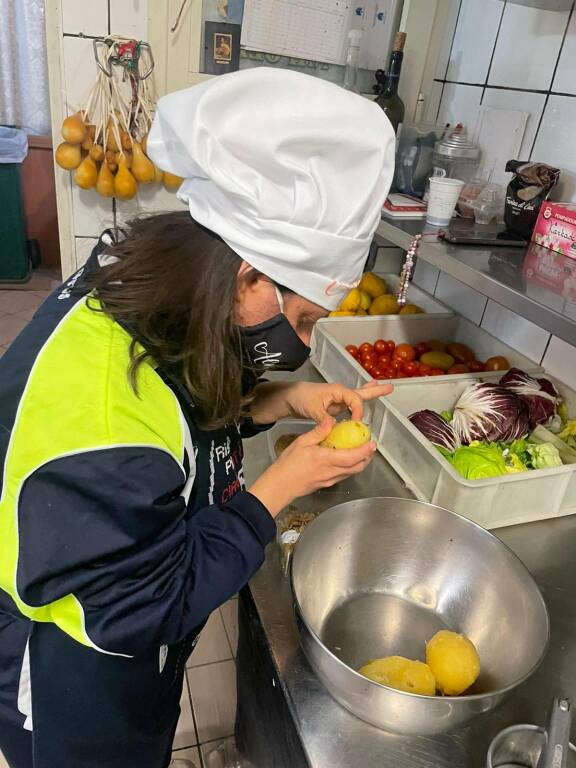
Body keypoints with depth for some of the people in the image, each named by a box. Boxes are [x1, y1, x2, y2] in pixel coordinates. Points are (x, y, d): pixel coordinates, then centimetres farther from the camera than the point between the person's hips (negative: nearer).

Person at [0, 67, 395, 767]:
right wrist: (282, 485, -26)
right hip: (73, 691, -7)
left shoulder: (136, 285, -15)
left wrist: (287, 401, -15)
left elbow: (193, 411, 1)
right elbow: (135, 611, -28)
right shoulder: (100, 423, -42)